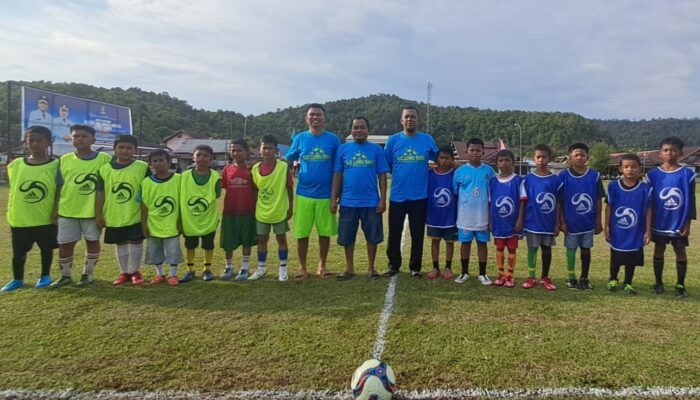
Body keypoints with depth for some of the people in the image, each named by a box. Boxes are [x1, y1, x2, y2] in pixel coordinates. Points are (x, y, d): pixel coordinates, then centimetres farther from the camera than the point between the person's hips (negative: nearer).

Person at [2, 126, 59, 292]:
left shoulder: (56, 165, -9)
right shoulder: (15, 165, 0)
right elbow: (13, 190, 10)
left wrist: (56, 213, -6)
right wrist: (11, 211, 8)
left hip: (46, 219, -2)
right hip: (19, 219, 2)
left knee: (46, 249, 13)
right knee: (18, 252, 12)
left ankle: (45, 276, 31)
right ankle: (17, 279, 30)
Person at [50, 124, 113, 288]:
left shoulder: (104, 159, -7)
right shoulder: (64, 160, 3)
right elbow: (60, 187, 9)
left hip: (93, 211, -3)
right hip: (67, 210, 3)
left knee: (92, 241, 9)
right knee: (65, 243, 9)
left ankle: (88, 273, 24)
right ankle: (65, 275, 26)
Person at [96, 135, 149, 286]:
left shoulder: (142, 167, -6)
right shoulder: (105, 169, 1)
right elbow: (100, 194, 4)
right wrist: (98, 215, 3)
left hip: (135, 216, -2)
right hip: (113, 216, 3)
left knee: (136, 243, 4)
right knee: (120, 244, 14)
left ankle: (135, 272, 21)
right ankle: (124, 272, 27)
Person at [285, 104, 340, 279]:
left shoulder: (333, 139, 1)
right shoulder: (300, 138, 4)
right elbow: (287, 160, 11)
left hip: (326, 195, 0)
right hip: (303, 194, 1)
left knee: (325, 232, 7)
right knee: (301, 233, 4)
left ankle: (322, 265, 24)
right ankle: (302, 267, 18)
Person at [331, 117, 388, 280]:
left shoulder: (376, 149, 1)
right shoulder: (343, 149, 3)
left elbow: (382, 176, 0)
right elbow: (337, 175, 4)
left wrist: (383, 199, -5)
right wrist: (334, 199, 0)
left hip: (371, 202, -1)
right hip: (348, 202, 1)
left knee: (372, 236, 8)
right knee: (347, 237, 8)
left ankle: (371, 268, 23)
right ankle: (349, 268, 23)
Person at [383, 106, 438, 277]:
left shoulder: (427, 140, 1)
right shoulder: (393, 140, 0)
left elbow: (437, 159, 12)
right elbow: (385, 164, 7)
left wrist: (422, 172, 2)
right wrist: (399, 174, 7)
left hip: (419, 196, 0)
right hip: (397, 195, 0)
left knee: (417, 234, 7)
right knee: (394, 233, 6)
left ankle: (415, 267, 21)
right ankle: (393, 265, 22)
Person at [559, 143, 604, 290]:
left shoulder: (594, 176, -3)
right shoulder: (564, 176, -7)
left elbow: (599, 200, 1)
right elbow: (560, 202, -4)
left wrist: (598, 221, 0)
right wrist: (562, 221, -7)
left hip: (588, 222, 1)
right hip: (571, 222, -1)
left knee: (586, 249, 11)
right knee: (571, 249, 9)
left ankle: (584, 278, 25)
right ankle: (571, 278, 23)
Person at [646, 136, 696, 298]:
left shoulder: (687, 174, -5)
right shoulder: (653, 174, -2)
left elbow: (691, 201, -2)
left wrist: (687, 223, -5)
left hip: (679, 223, -1)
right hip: (659, 223, 1)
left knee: (680, 252, 7)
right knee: (658, 252, 10)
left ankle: (680, 285, 20)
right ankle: (658, 283, 22)